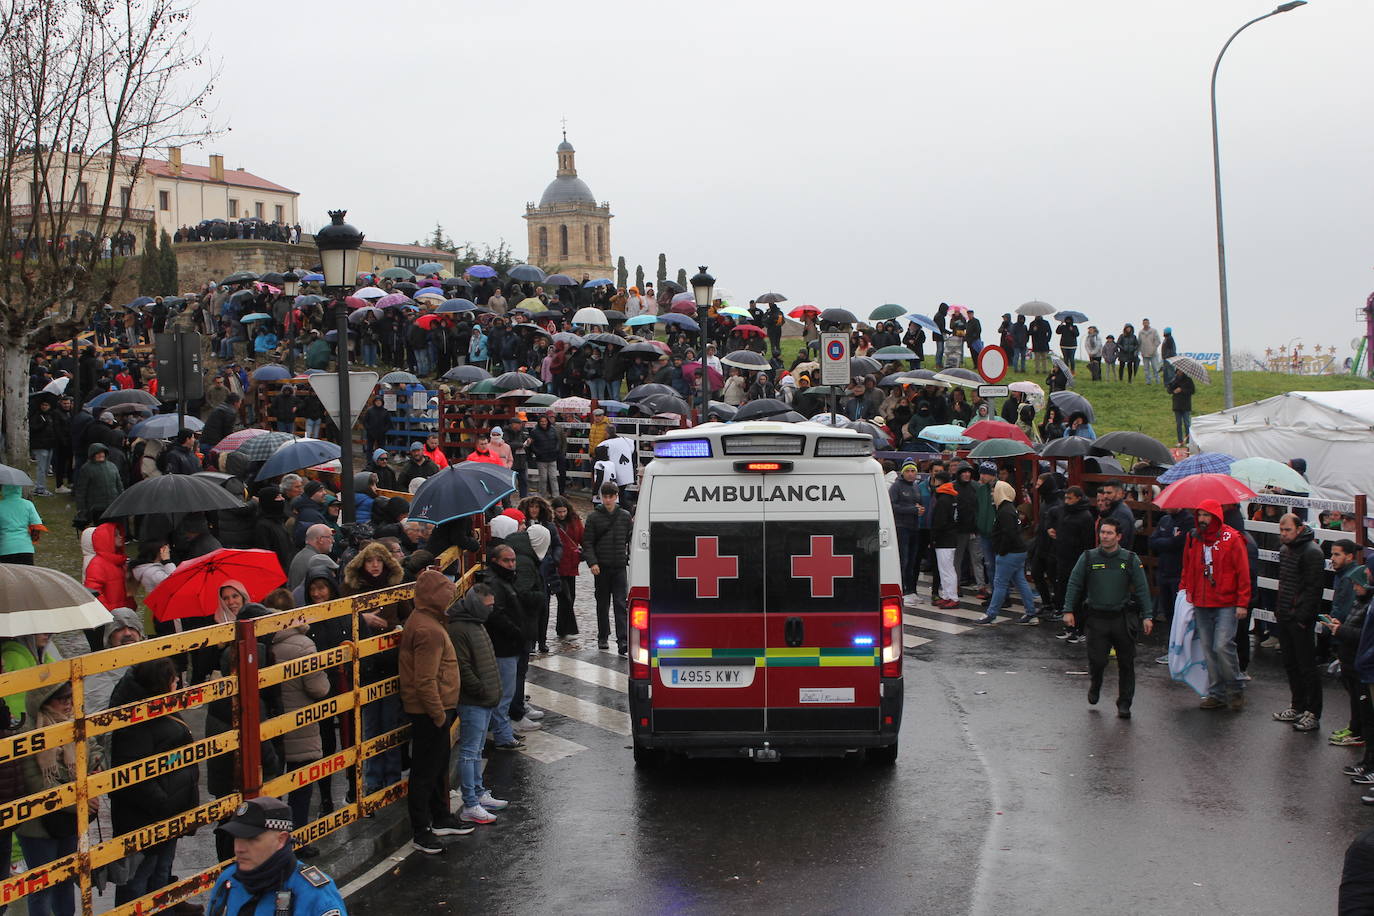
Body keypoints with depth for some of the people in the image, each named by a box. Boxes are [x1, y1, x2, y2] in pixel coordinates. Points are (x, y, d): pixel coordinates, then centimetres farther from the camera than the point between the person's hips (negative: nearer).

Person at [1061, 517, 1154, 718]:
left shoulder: (1130, 559, 1)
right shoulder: (1088, 558, 2)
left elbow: (1142, 588, 2)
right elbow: (1074, 584, 5)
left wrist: (1146, 616, -3)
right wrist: (1068, 610, -2)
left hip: (1123, 619, 0)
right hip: (1096, 618, 0)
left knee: (1126, 663, 4)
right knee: (1097, 660, -5)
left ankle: (1124, 704, 16)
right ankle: (1095, 686, 28)